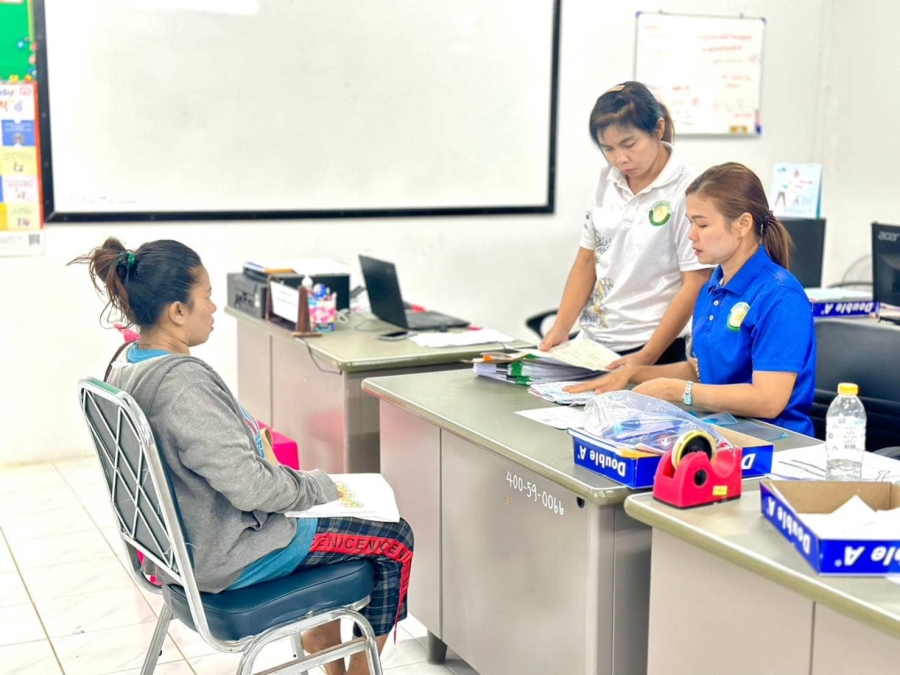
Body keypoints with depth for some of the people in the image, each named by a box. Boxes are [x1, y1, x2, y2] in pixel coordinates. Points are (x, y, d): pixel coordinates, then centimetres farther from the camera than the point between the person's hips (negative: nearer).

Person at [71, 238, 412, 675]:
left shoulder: (126, 367, -1)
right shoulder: (184, 384, -31)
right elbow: (250, 487, -30)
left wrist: (249, 435, 8)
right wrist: (322, 486, -15)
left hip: (179, 538, 10)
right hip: (223, 557, -10)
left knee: (326, 512, 28)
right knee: (395, 541, 4)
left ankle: (323, 636, 37)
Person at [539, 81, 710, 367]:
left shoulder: (687, 190, -12)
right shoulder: (606, 183, 4)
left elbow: (694, 285, -12)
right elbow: (587, 261, 10)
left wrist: (646, 358, -17)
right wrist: (561, 328, -1)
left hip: (655, 348, -4)